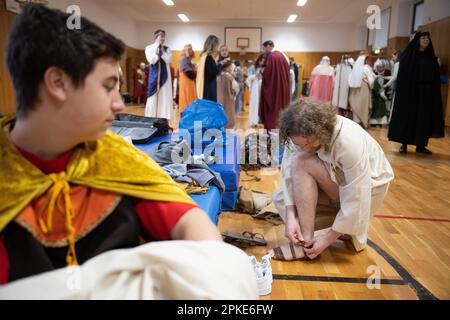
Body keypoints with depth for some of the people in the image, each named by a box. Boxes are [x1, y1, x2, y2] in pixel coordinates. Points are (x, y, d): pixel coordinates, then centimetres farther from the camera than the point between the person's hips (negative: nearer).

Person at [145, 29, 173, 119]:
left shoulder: (167, 49, 7)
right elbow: (151, 60, -12)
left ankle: (163, 118, 4)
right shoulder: (149, 48, 2)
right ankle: (152, 118, 6)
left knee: (164, 97, -1)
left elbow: (169, 60, -8)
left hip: (164, 75, 2)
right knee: (153, 97, 0)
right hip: (154, 75, -2)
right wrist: (157, 49, -8)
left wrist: (162, 50, -9)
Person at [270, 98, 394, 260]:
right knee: (280, 197, -6)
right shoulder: (302, 133, -19)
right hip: (337, 182, 6)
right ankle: (344, 227, 2)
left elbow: (356, 200, -30)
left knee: (302, 163, -27)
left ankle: (306, 243, -22)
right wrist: (290, 217, -30)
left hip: (367, 185, -6)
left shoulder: (350, 143, -35)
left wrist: (329, 238, -25)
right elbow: (289, 172, -20)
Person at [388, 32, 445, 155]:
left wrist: (434, 93, 2)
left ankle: (421, 145, 14)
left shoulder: (431, 57, 11)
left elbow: (435, 78, 10)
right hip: (410, 91, -4)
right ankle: (404, 144, 6)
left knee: (425, 119, 6)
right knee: (408, 116, -1)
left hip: (426, 92, 5)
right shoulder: (408, 56, -2)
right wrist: (403, 91, -17)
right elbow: (402, 76, -8)